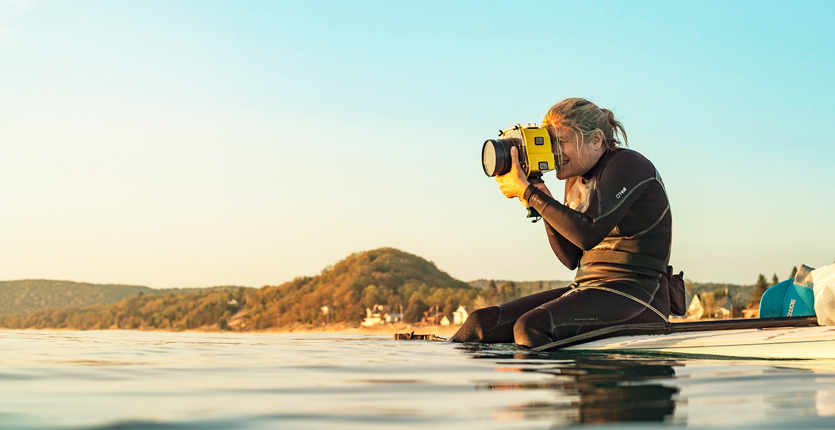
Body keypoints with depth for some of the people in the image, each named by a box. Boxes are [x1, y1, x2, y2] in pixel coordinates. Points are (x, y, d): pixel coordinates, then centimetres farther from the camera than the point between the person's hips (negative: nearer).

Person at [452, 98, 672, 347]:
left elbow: (588, 234, -23)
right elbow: (572, 259, 14)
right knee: (483, 322, -10)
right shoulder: (576, 179, 16)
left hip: (636, 297, -8)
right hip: (587, 289, 8)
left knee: (532, 328, -33)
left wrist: (527, 192, -17)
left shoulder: (628, 165, -8)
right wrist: (542, 199, 3)